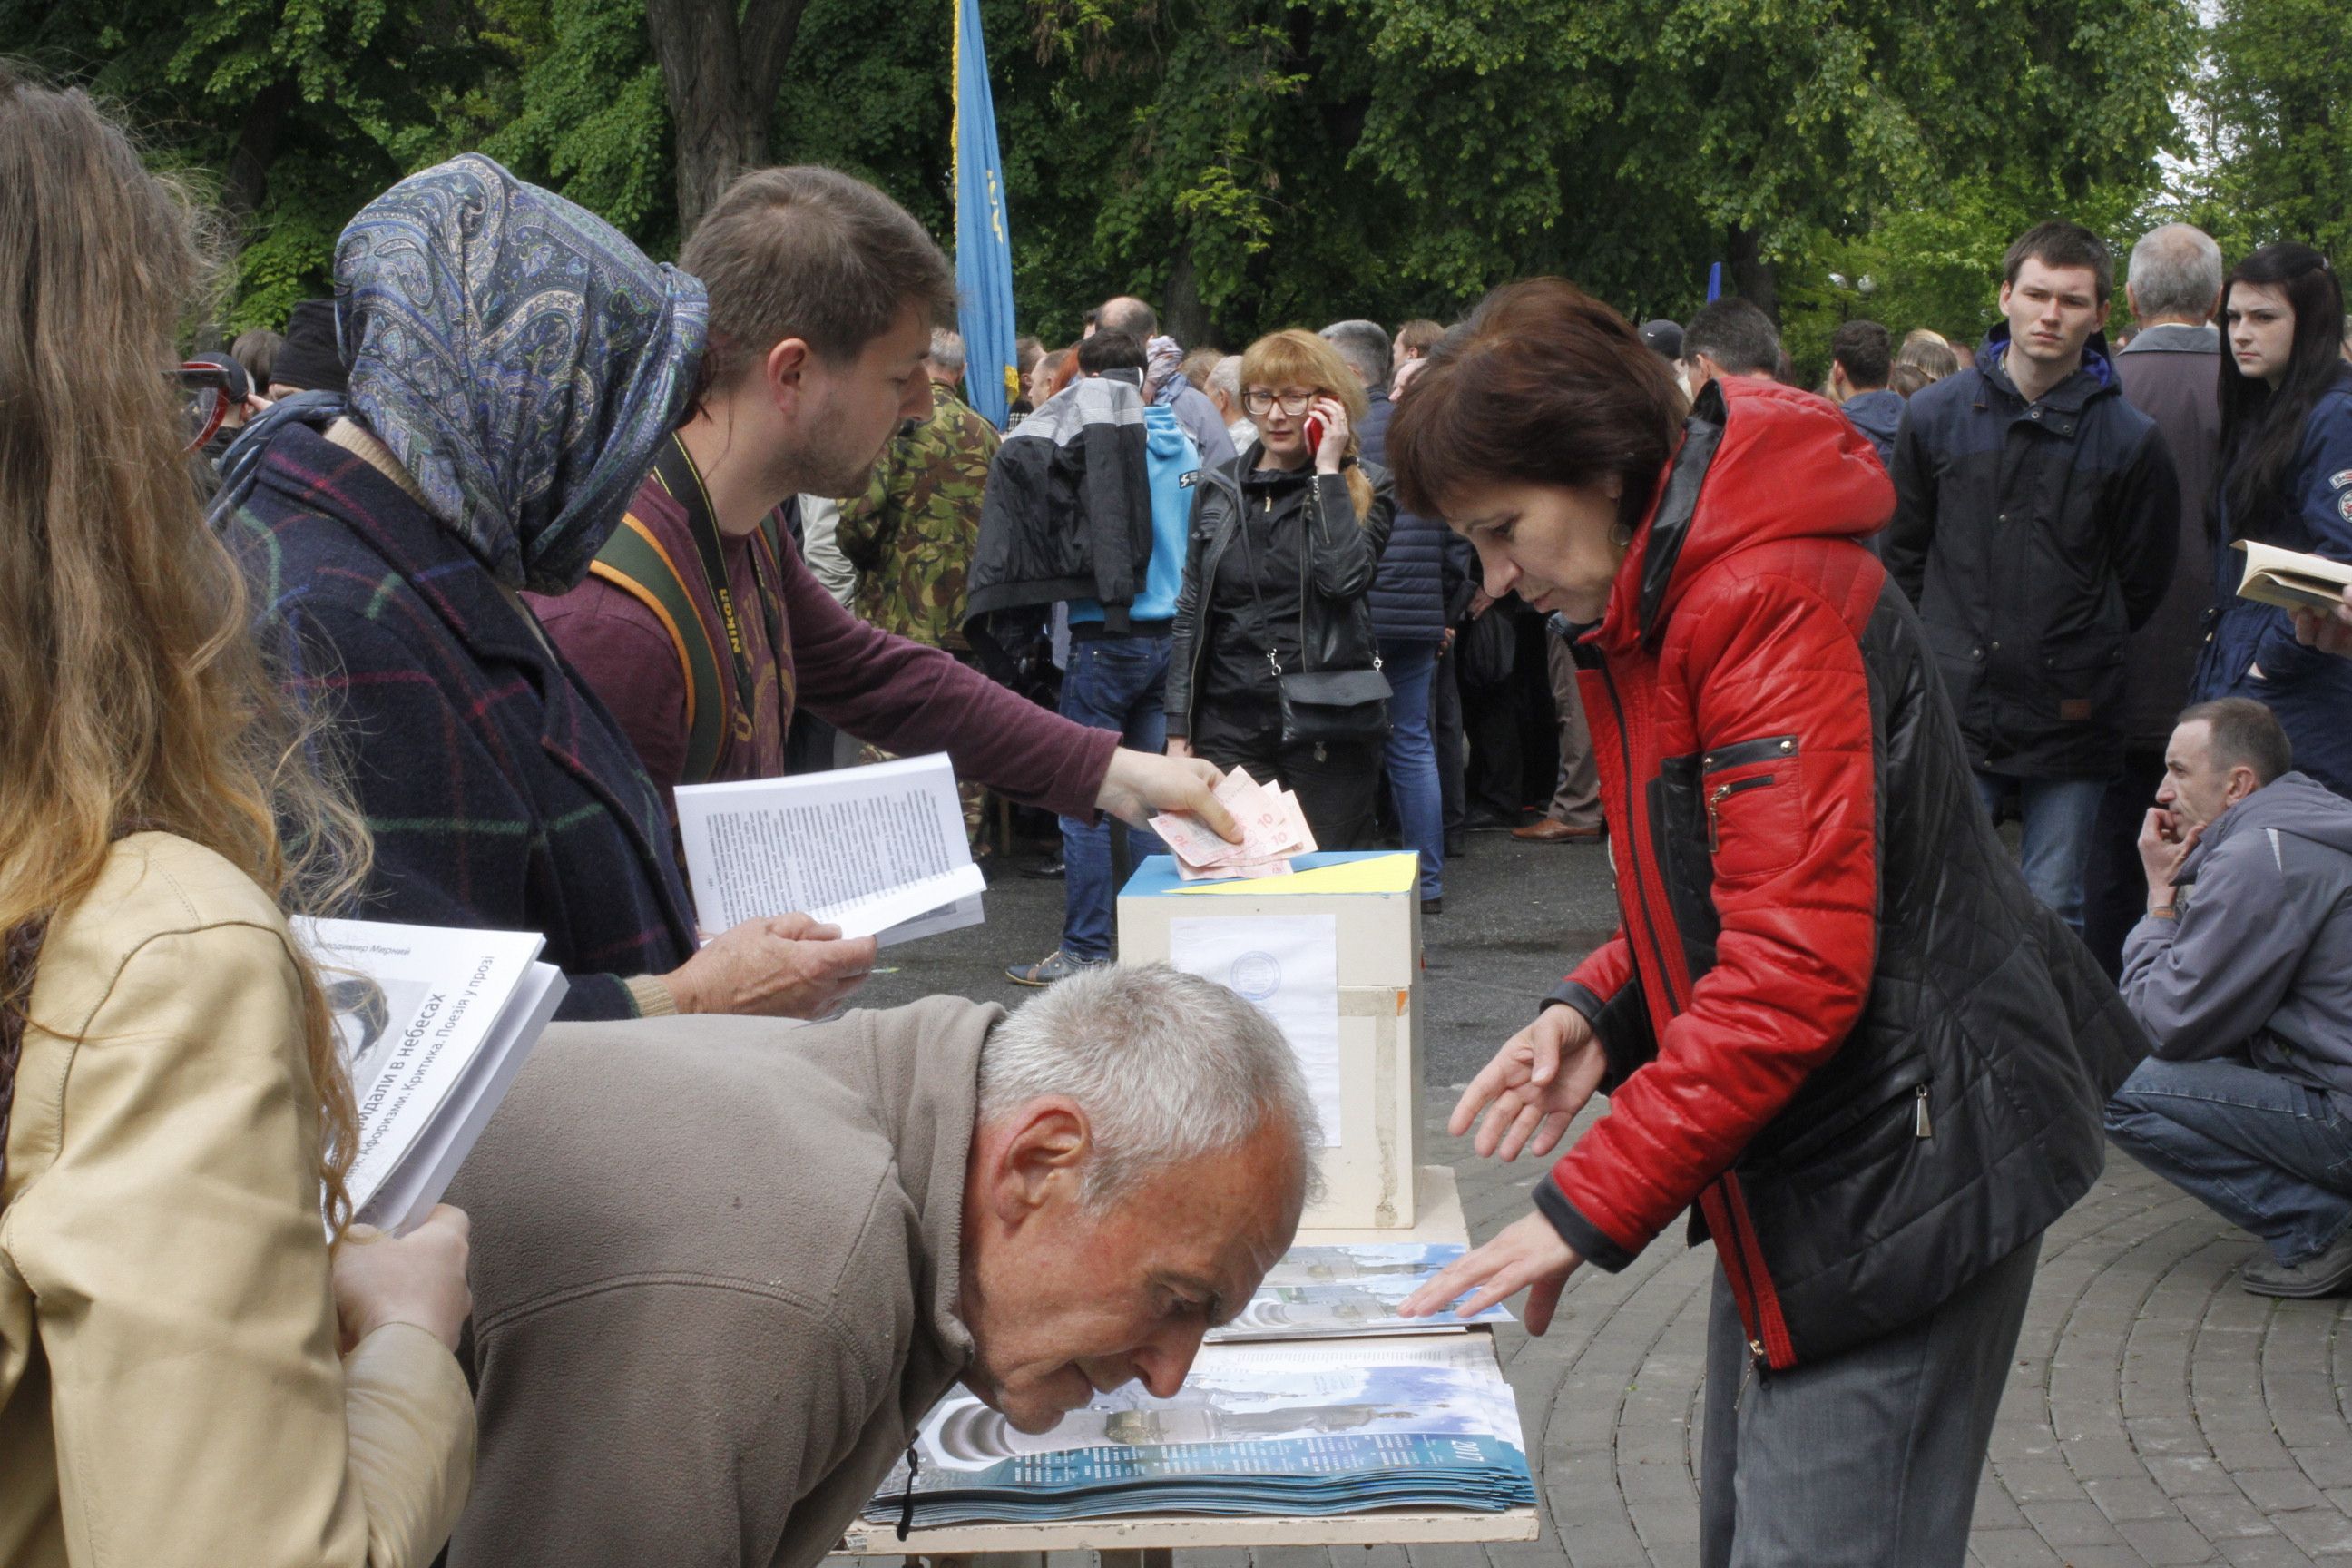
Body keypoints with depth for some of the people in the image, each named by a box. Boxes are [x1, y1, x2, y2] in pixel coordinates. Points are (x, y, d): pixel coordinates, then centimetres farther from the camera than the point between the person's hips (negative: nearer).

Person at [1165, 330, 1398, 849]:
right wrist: (1179, 728, 7)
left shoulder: (1364, 488, 2)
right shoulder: (1218, 488, 11)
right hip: (1231, 726, 2)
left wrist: (1329, 470, -12)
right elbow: (1190, 613, 12)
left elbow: (1343, 577, -17)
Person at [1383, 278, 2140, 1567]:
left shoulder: (1769, 601, -22)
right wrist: (1600, 1011, 2)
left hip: (1900, 1168, -10)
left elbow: (1795, 969, -27)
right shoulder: (1648, 606, 11)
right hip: (1794, 1173, 10)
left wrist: (1585, 1209, -23)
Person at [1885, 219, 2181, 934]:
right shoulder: (1937, 413, 4)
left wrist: (2084, 664, 8)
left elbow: (2141, 586, 9)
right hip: (1955, 712, 1)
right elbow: (1903, 554, 13)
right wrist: (1947, 649, 10)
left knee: (2053, 914, 6)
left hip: (2070, 721, -1)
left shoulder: (2131, 439, 0)